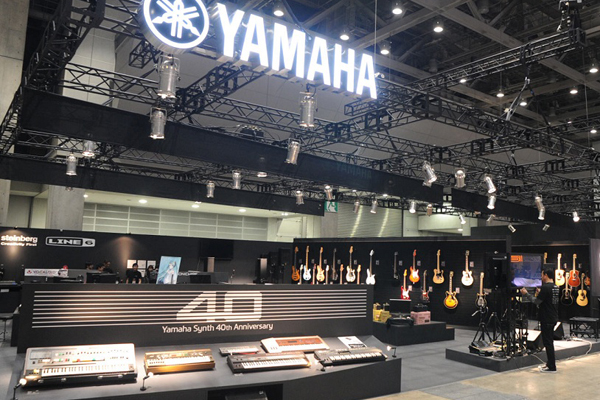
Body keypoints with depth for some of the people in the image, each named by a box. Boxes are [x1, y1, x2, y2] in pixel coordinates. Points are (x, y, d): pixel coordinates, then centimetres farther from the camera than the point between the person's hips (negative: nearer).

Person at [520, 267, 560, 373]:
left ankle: (551, 367, 1)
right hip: (553, 318, 9)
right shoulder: (556, 287, 10)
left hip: (547, 319, -9)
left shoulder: (545, 287, -19)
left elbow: (536, 302, -17)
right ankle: (550, 363, 25)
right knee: (549, 341, 17)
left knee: (548, 342, -3)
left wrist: (526, 294, -7)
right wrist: (540, 294, 23)